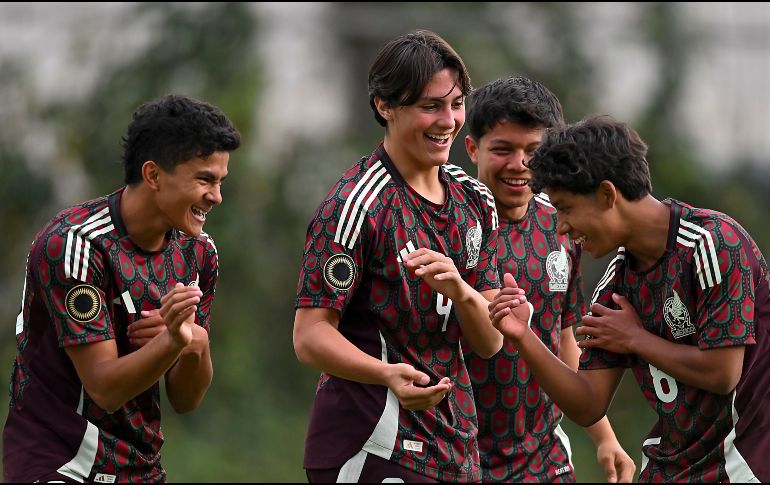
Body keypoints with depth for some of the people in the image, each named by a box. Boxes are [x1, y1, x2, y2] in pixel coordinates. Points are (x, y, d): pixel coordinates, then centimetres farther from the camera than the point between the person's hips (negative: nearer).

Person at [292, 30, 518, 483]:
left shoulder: (475, 200, 10)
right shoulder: (354, 203, -11)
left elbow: (490, 341, 6)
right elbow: (310, 335, -16)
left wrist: (461, 292, -17)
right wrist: (390, 375, -34)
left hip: (457, 448, 7)